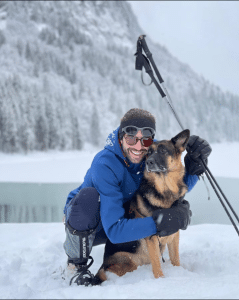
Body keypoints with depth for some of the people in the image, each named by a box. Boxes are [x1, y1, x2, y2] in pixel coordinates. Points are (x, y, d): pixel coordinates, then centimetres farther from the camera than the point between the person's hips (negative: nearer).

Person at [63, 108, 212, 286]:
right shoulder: (105, 165, -35)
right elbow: (114, 231, -38)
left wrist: (195, 165, -24)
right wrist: (158, 224, -48)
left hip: (124, 215, 5)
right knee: (88, 197, -39)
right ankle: (78, 264, -15)